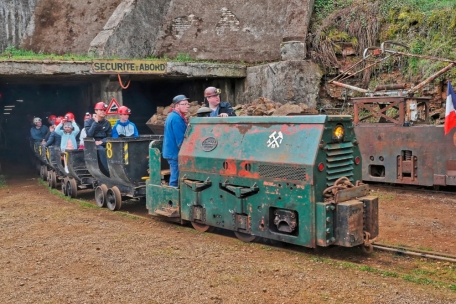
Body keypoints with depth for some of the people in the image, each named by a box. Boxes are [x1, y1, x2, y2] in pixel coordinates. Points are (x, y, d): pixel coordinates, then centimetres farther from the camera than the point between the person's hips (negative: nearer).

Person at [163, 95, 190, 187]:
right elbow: (180, 140, -20)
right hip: (176, 153, -11)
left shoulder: (172, 116, 16)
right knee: (176, 180, -6)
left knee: (174, 178, 15)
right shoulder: (177, 118, -18)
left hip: (171, 152, 11)